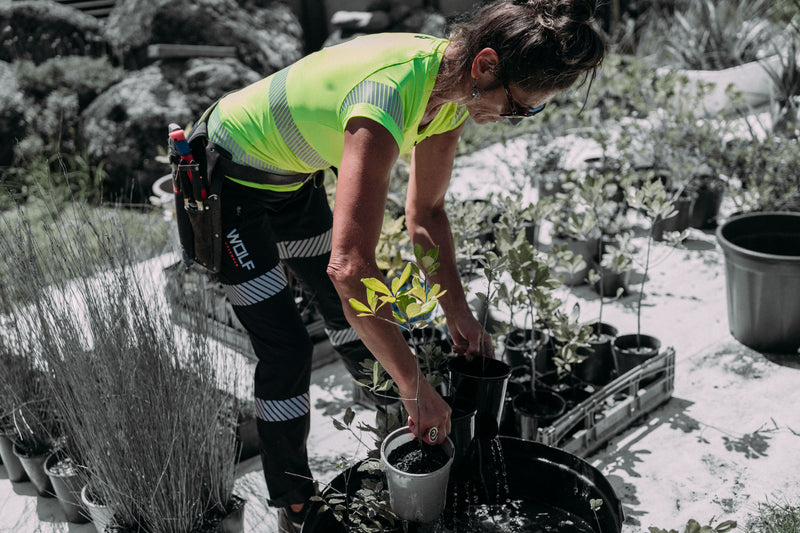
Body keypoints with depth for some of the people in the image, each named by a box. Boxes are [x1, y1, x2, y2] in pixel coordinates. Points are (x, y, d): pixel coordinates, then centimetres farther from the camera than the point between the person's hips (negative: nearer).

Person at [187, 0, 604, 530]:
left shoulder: (453, 89, -12)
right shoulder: (388, 96, -41)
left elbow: (426, 212, 1)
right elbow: (349, 266, -47)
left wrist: (458, 310, -4)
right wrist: (414, 384, -39)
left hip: (294, 178, 8)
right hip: (225, 178, -8)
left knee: (349, 314, 18)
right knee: (286, 349, -9)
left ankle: (409, 429, 40)